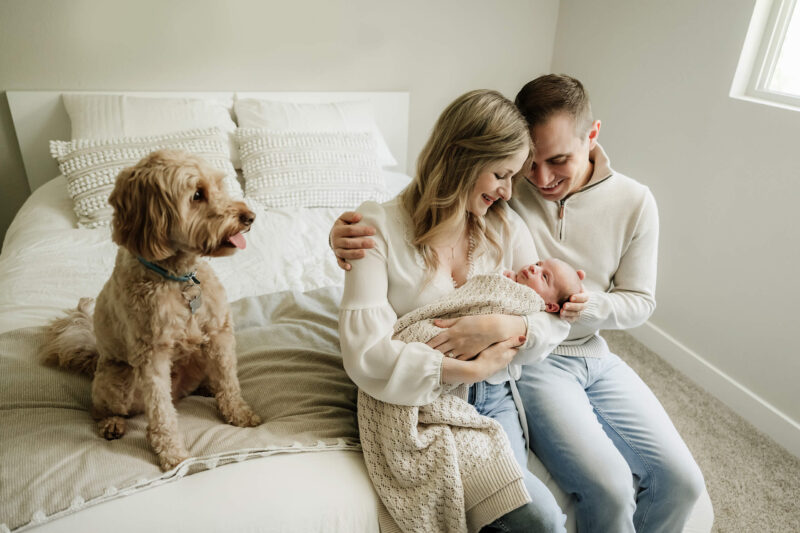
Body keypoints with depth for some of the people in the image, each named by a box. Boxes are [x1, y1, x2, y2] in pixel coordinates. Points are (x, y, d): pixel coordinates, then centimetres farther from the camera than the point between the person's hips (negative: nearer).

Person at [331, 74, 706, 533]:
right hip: (527, 356, -4)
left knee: (682, 482, -1)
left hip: (594, 353, 5)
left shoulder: (634, 202, -4)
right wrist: (346, 235, -37)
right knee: (608, 487, -20)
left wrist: (592, 305, -22)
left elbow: (640, 301, 2)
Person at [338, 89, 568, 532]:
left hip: (491, 398, 5)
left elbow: (555, 320, 5)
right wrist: (468, 369, -17)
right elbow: (365, 353, -20)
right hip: (413, 404, -5)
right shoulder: (381, 226, -11)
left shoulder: (507, 228, 5)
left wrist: (508, 326, -17)